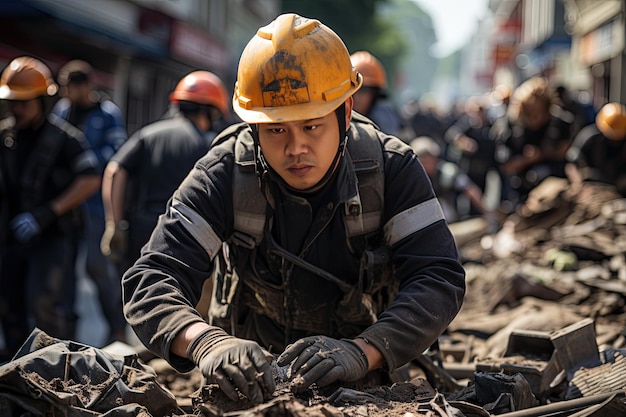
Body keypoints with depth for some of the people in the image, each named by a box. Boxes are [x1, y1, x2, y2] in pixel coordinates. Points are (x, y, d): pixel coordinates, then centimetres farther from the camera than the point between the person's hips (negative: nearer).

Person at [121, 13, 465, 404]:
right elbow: (152, 280, -25)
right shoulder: (224, 174, -17)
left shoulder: (392, 169, -14)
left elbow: (439, 279, -20)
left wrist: (363, 352, -39)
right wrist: (208, 344, -46)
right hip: (253, 374, 2)